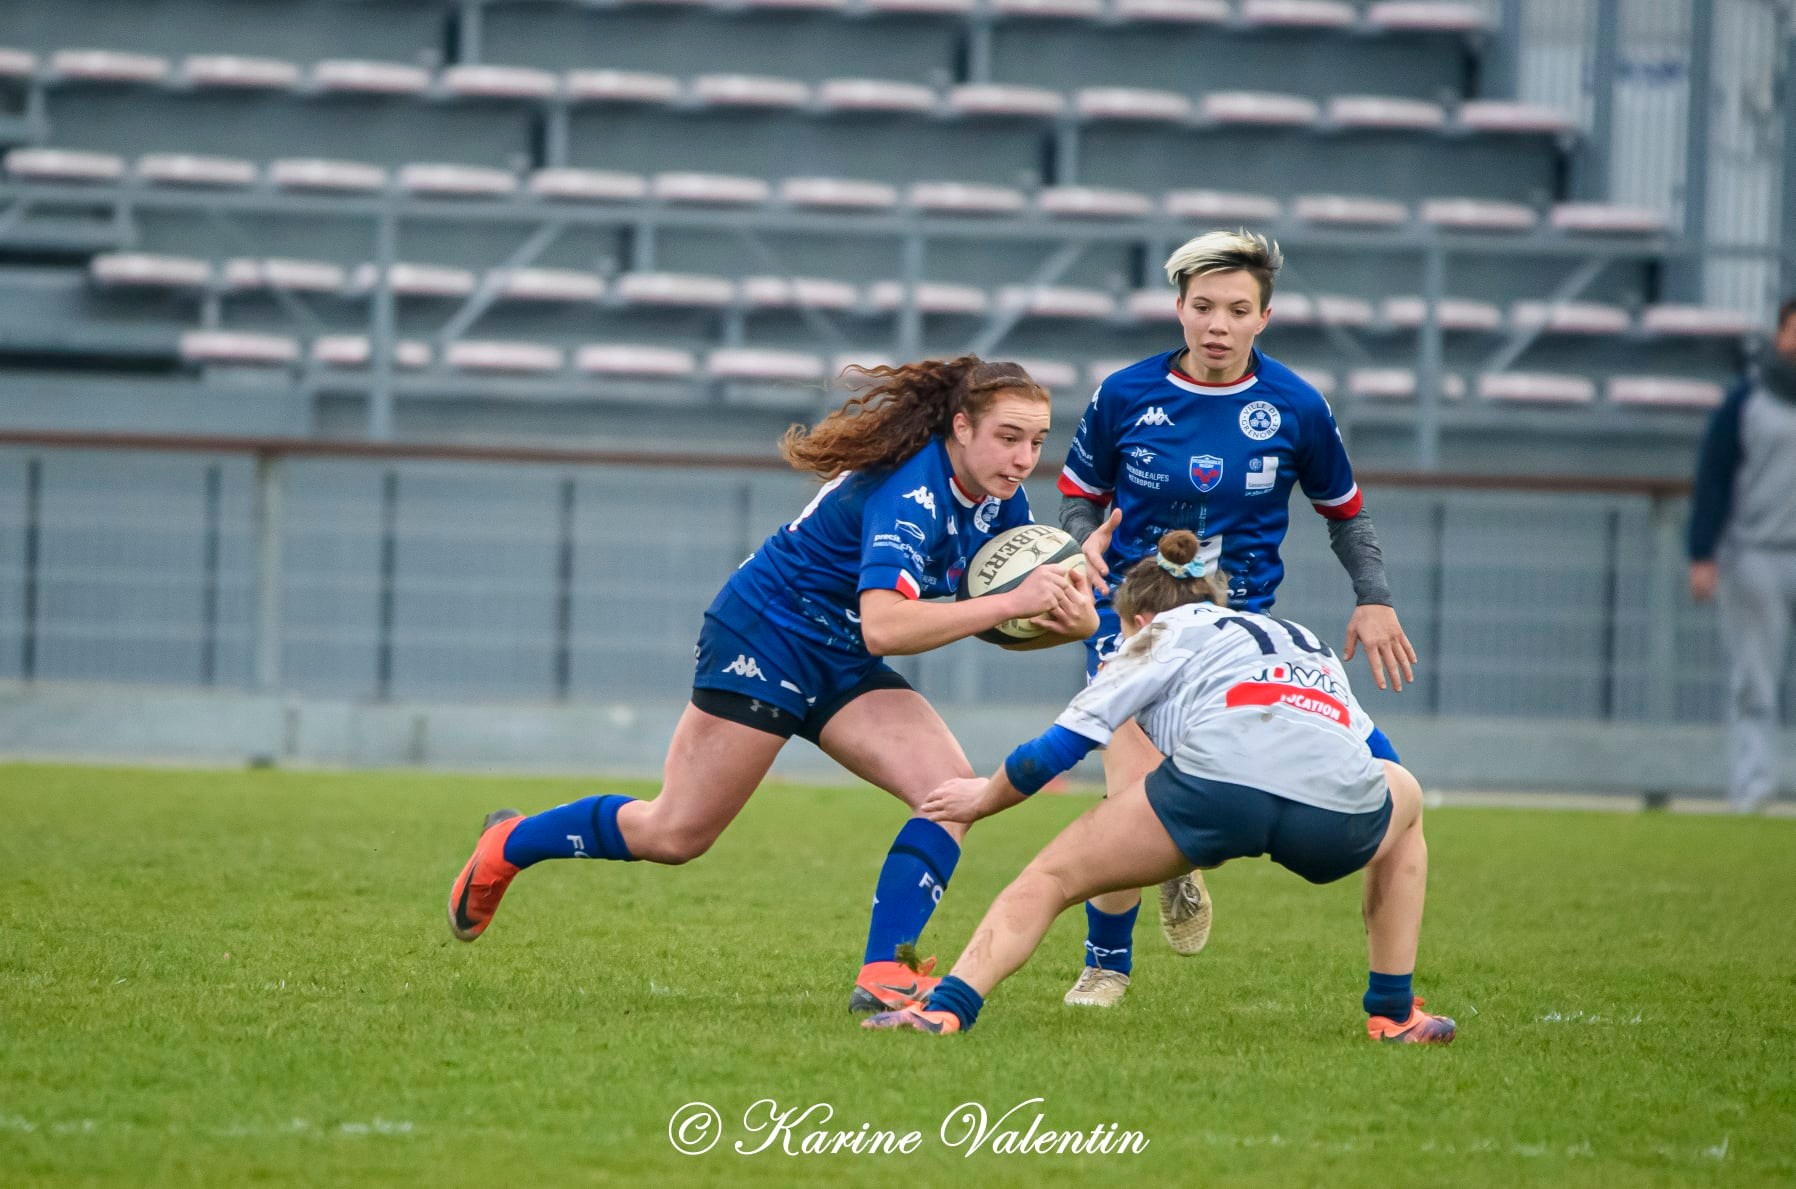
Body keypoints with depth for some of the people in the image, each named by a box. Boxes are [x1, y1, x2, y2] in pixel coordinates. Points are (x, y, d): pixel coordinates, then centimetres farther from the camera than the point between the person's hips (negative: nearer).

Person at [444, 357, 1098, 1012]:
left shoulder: (997, 498, -3)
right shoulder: (910, 491, -30)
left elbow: (1002, 619, 1)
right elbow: (881, 626, -41)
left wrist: (1068, 619, -22)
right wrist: (1010, 602, -44)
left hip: (841, 664, 8)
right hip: (764, 636, -8)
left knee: (952, 788, -13)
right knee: (675, 834, 1)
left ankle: (884, 976, -13)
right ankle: (508, 845, 25)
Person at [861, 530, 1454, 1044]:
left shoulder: (1167, 632, 26)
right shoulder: (1310, 642, 39)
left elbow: (1057, 748, 22)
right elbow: (1371, 742, 46)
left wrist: (983, 798, 39)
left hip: (1220, 775, -3)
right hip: (1341, 806, 3)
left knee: (1049, 878, 12)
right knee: (1404, 797, 38)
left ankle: (947, 1007, -9)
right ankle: (1394, 1013, 32)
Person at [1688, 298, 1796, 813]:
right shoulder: (1745, 403, 0)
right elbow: (1712, 482, -1)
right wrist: (1703, 557, -9)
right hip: (1753, 557, -2)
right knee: (1753, 680, -2)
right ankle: (1751, 783, -1)